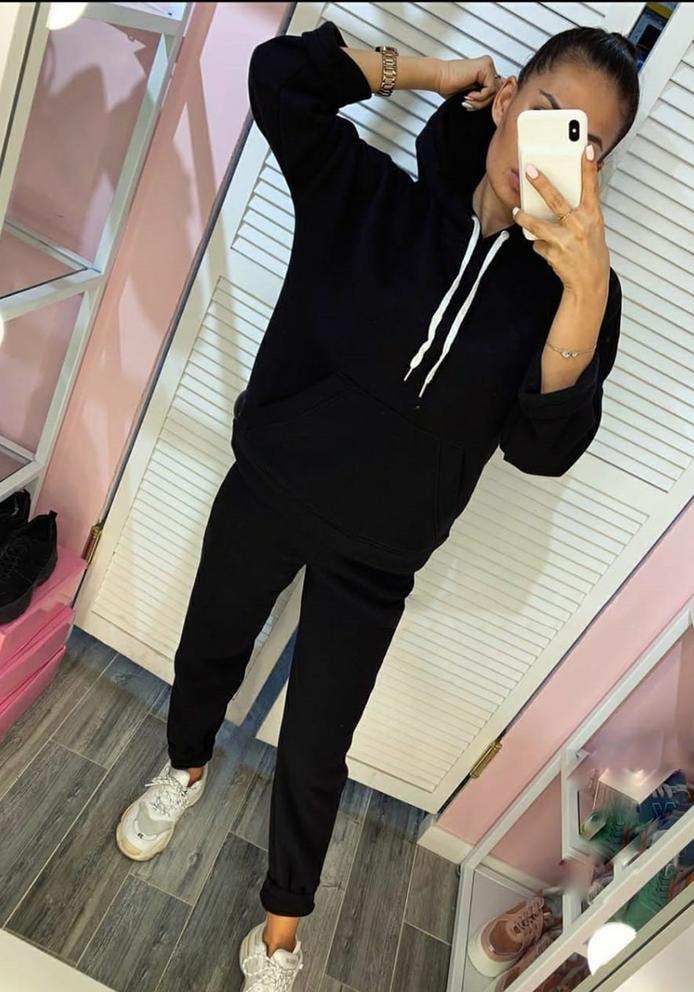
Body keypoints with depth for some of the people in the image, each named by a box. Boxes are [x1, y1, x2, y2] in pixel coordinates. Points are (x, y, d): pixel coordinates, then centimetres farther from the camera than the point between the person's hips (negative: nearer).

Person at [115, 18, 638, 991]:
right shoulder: (373, 196, -7)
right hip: (265, 490, 2)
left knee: (314, 756, 13)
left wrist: (587, 289, -32)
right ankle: (187, 768, 61)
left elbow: (544, 445, -20)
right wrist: (428, 71, -8)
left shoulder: (567, 286, -9)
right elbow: (279, 70, -7)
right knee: (207, 653, 24)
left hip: (374, 559, -1)